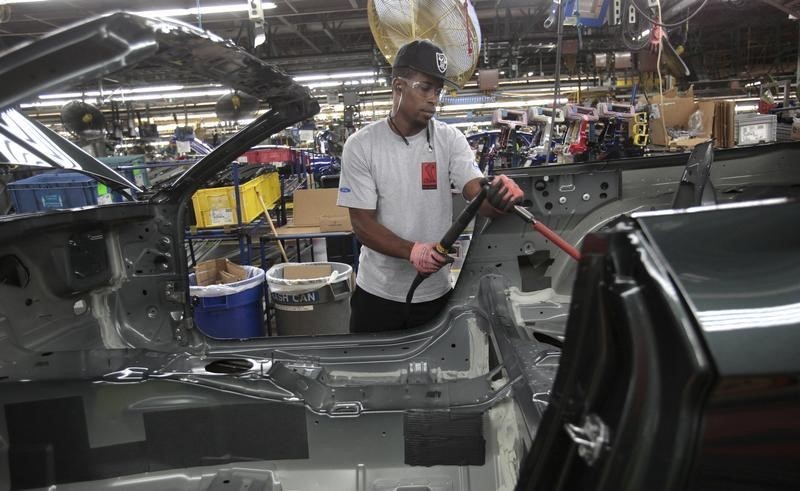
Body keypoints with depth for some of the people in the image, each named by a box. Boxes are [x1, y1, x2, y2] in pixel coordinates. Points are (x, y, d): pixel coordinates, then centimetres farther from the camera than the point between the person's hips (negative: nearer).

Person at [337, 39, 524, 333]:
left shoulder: (450, 140, -4)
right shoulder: (361, 145, -8)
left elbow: (478, 193, -16)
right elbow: (363, 223, -11)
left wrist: (498, 198, -42)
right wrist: (411, 250, -28)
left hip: (435, 295, 1)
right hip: (376, 295, -1)